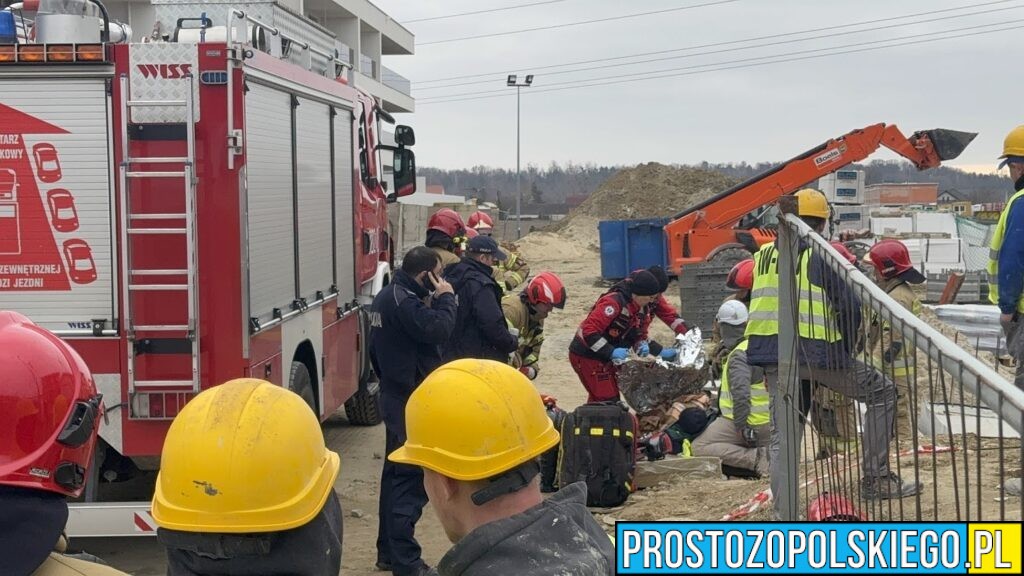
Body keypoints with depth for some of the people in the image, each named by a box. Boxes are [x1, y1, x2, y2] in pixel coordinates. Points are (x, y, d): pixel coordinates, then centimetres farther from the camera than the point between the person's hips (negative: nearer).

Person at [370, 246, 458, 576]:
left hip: (397, 396, 11)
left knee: (396, 474, 16)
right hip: (412, 402, -11)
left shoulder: (388, 295, 13)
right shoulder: (403, 301, -20)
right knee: (411, 479, -7)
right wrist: (445, 298, -14)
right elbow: (438, 330, -29)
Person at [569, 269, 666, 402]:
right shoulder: (614, 302, -26)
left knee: (597, 399, 16)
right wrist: (611, 352, -31)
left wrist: (659, 352, -5)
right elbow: (589, 331, -30)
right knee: (608, 401, -12)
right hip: (587, 356, -10)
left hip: (605, 358, 10)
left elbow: (639, 335, 14)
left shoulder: (639, 308, 5)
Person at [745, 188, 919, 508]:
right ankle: (876, 479, 13)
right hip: (818, 353, -5)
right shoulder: (822, 255, -2)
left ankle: (784, 516, 4)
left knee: (783, 438, 10)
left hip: (772, 355, 5)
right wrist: (845, 349, 11)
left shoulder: (763, 255, 13)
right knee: (882, 393, 15)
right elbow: (850, 308, -3)